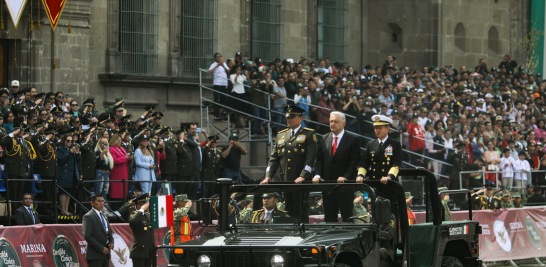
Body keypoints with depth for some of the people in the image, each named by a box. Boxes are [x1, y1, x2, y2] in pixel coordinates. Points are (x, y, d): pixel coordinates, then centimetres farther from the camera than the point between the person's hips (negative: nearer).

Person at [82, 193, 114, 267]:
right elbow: (87, 236, -17)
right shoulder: (88, 217, -8)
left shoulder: (104, 217, 19)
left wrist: (111, 242, 3)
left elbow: (110, 232, 26)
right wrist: (101, 248, -17)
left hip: (105, 253, 8)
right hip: (95, 255, -8)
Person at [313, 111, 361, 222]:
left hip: (345, 184, -5)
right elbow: (319, 160, 11)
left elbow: (354, 162, -7)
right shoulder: (324, 139, 13)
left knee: (347, 217, -3)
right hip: (327, 184, 5)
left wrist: (345, 177, -19)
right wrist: (317, 175, -6)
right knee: (329, 217, 4)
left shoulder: (353, 140, -1)